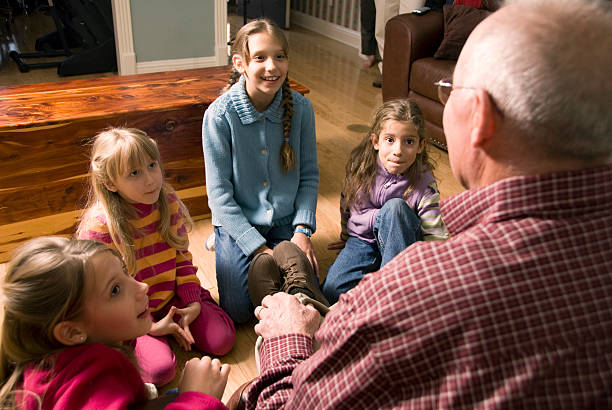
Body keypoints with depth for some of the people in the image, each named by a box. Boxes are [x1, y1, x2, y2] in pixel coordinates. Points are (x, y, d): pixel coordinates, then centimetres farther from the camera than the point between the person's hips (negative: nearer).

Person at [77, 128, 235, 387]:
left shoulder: (168, 202, -7)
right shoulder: (98, 227, -21)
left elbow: (182, 255, 4)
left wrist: (192, 302, -6)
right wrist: (149, 326, -17)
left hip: (172, 296, 5)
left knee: (223, 341, -9)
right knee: (160, 370, -24)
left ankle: (172, 323, 13)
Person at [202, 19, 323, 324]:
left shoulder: (300, 108, -10)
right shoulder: (220, 114, -18)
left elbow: (309, 175, 0)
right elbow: (219, 193, -15)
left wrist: (302, 229, -12)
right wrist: (259, 248, -18)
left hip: (285, 222, 3)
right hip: (237, 222, -2)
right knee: (239, 311, -8)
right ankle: (223, 244, 19)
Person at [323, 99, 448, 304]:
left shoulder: (424, 185, -19)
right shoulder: (361, 168, -11)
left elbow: (436, 239, -17)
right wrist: (346, 236, 21)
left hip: (402, 244, -1)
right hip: (362, 241, 2)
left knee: (395, 206, -34)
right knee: (333, 290, -23)